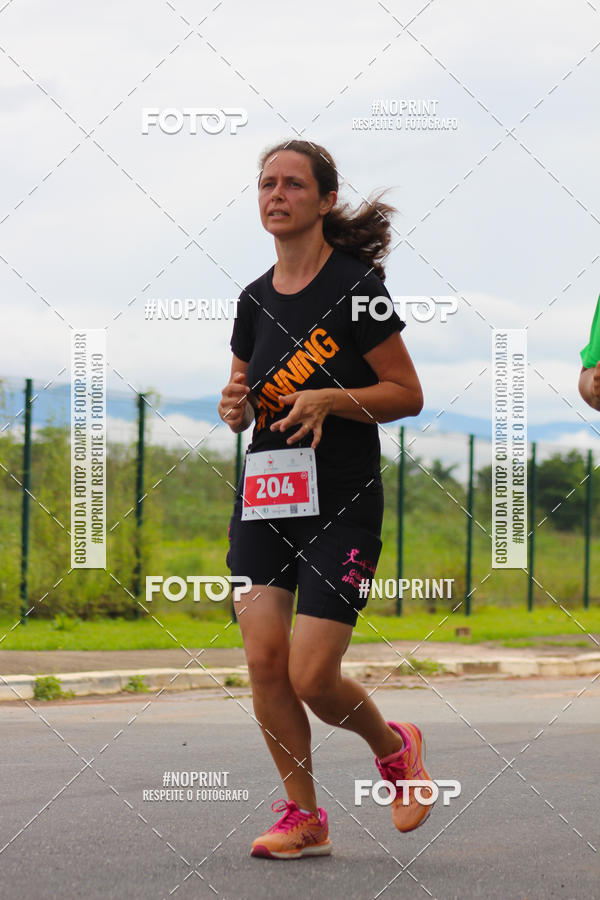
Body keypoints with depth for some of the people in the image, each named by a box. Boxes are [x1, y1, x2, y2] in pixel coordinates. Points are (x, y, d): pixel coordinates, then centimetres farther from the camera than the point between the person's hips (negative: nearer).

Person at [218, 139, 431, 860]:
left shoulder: (356, 286, -7)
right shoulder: (256, 299, 11)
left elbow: (408, 395, -5)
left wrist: (330, 399, -19)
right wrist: (235, 407, -1)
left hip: (343, 503, -6)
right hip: (264, 495, 6)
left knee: (312, 677, -10)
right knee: (263, 660, -5)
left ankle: (393, 747, 22)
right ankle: (303, 817, 10)